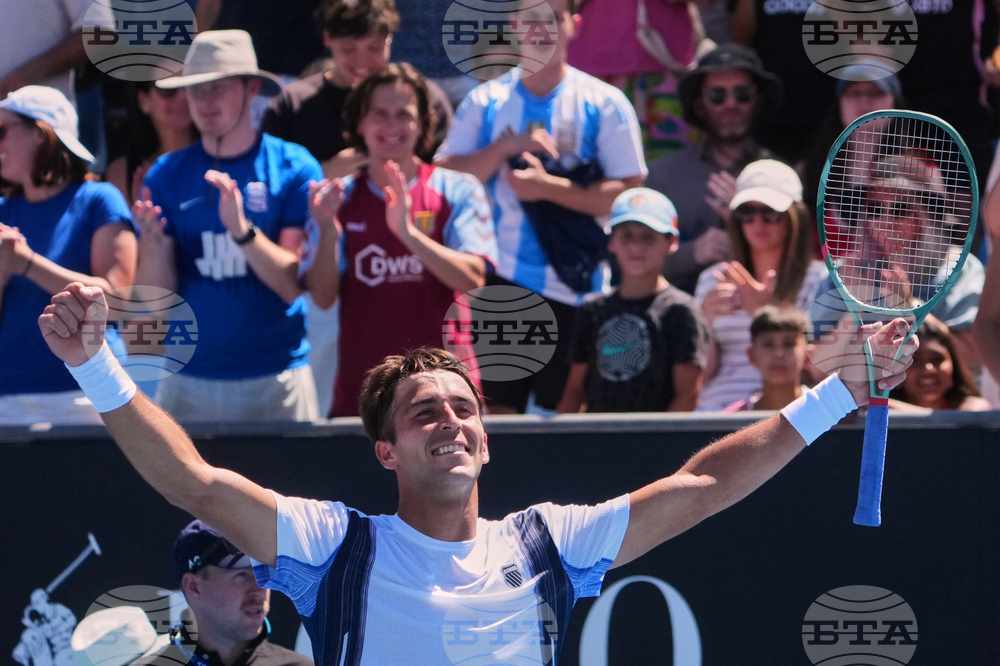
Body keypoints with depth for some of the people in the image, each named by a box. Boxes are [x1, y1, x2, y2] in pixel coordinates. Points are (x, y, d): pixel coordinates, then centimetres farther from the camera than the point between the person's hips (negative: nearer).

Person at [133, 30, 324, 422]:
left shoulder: (294, 168, -2)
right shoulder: (167, 176, 5)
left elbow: (296, 284, -9)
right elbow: (155, 296, 1)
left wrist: (242, 229, -23)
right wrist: (153, 240, -19)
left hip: (275, 380, -2)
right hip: (189, 382, 2)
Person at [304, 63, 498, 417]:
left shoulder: (458, 191, 2)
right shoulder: (337, 199, 8)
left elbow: (472, 279, -11)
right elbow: (323, 297, 0)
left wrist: (407, 231, -22)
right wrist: (328, 232, -17)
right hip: (361, 385, 2)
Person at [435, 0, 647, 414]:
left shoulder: (604, 104, 2)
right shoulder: (485, 103, 9)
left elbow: (628, 193, -3)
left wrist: (549, 188, -13)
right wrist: (507, 147, -12)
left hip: (574, 286, -1)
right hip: (498, 282, 1)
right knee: (496, 411, -2)